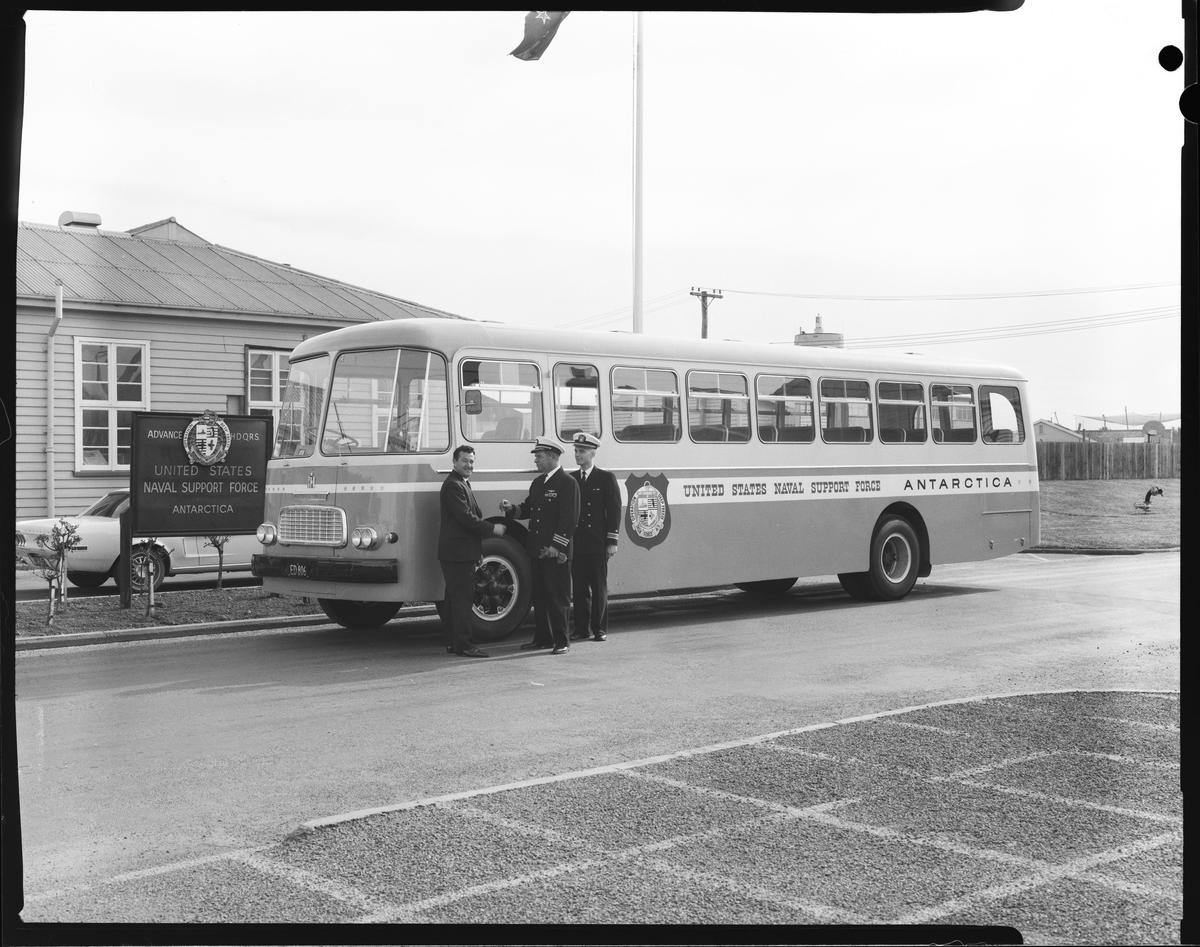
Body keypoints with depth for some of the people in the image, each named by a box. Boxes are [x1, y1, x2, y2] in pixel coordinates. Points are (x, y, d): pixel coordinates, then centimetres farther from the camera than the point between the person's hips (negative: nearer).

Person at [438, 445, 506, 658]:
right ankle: (463, 644, -9)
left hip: (461, 552, 11)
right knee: (462, 598, -10)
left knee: (456, 598, 12)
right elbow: (465, 517, -21)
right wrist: (493, 529, -14)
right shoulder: (453, 485, -13)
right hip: (457, 552, -11)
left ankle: (453, 643, 17)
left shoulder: (461, 484, 21)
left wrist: (477, 551, 20)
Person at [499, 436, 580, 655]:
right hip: (537, 550, 8)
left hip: (557, 552, -8)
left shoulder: (567, 483, -8)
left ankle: (561, 641, 4)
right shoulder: (537, 482, 17)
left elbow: (569, 519, -14)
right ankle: (542, 638, 19)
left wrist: (556, 546, -18)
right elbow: (528, 509, 21)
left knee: (557, 597, -2)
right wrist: (512, 508, 1)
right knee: (539, 596, 11)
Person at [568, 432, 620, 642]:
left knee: (599, 587, 3)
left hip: (597, 543, -3)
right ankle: (581, 629, 11)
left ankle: (600, 629, 10)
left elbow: (614, 510, -2)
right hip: (575, 543, 3)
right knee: (579, 587, 5)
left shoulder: (606, 478, 1)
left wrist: (612, 541, -8)